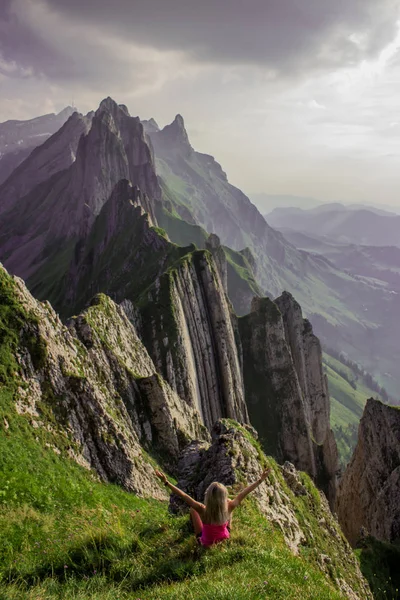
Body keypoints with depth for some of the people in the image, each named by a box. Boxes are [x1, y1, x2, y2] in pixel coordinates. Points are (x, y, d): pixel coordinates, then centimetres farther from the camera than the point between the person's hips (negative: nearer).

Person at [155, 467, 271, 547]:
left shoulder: (203, 510, -37)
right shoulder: (228, 508, -33)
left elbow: (184, 496, -32)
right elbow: (242, 494, -23)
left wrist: (166, 482, -28)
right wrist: (260, 480, -15)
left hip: (206, 543, -1)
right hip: (225, 539, 1)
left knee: (192, 508, 15)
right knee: (229, 502, 14)